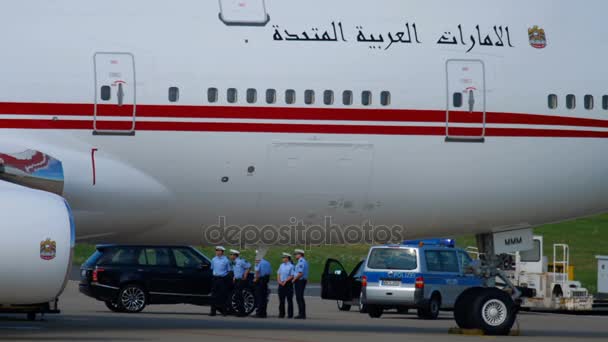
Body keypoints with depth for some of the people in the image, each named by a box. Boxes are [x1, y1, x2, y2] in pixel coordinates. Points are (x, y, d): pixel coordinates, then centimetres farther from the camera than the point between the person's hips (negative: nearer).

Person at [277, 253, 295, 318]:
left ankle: (290, 314, -1)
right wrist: (279, 280, -1)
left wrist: (285, 281, -14)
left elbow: (292, 276, -11)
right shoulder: (282, 265, 15)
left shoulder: (291, 266, -7)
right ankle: (281, 314, 13)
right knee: (281, 300, 7)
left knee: (289, 300, -3)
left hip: (288, 284, -7)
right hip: (281, 284, 7)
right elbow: (278, 274, 16)